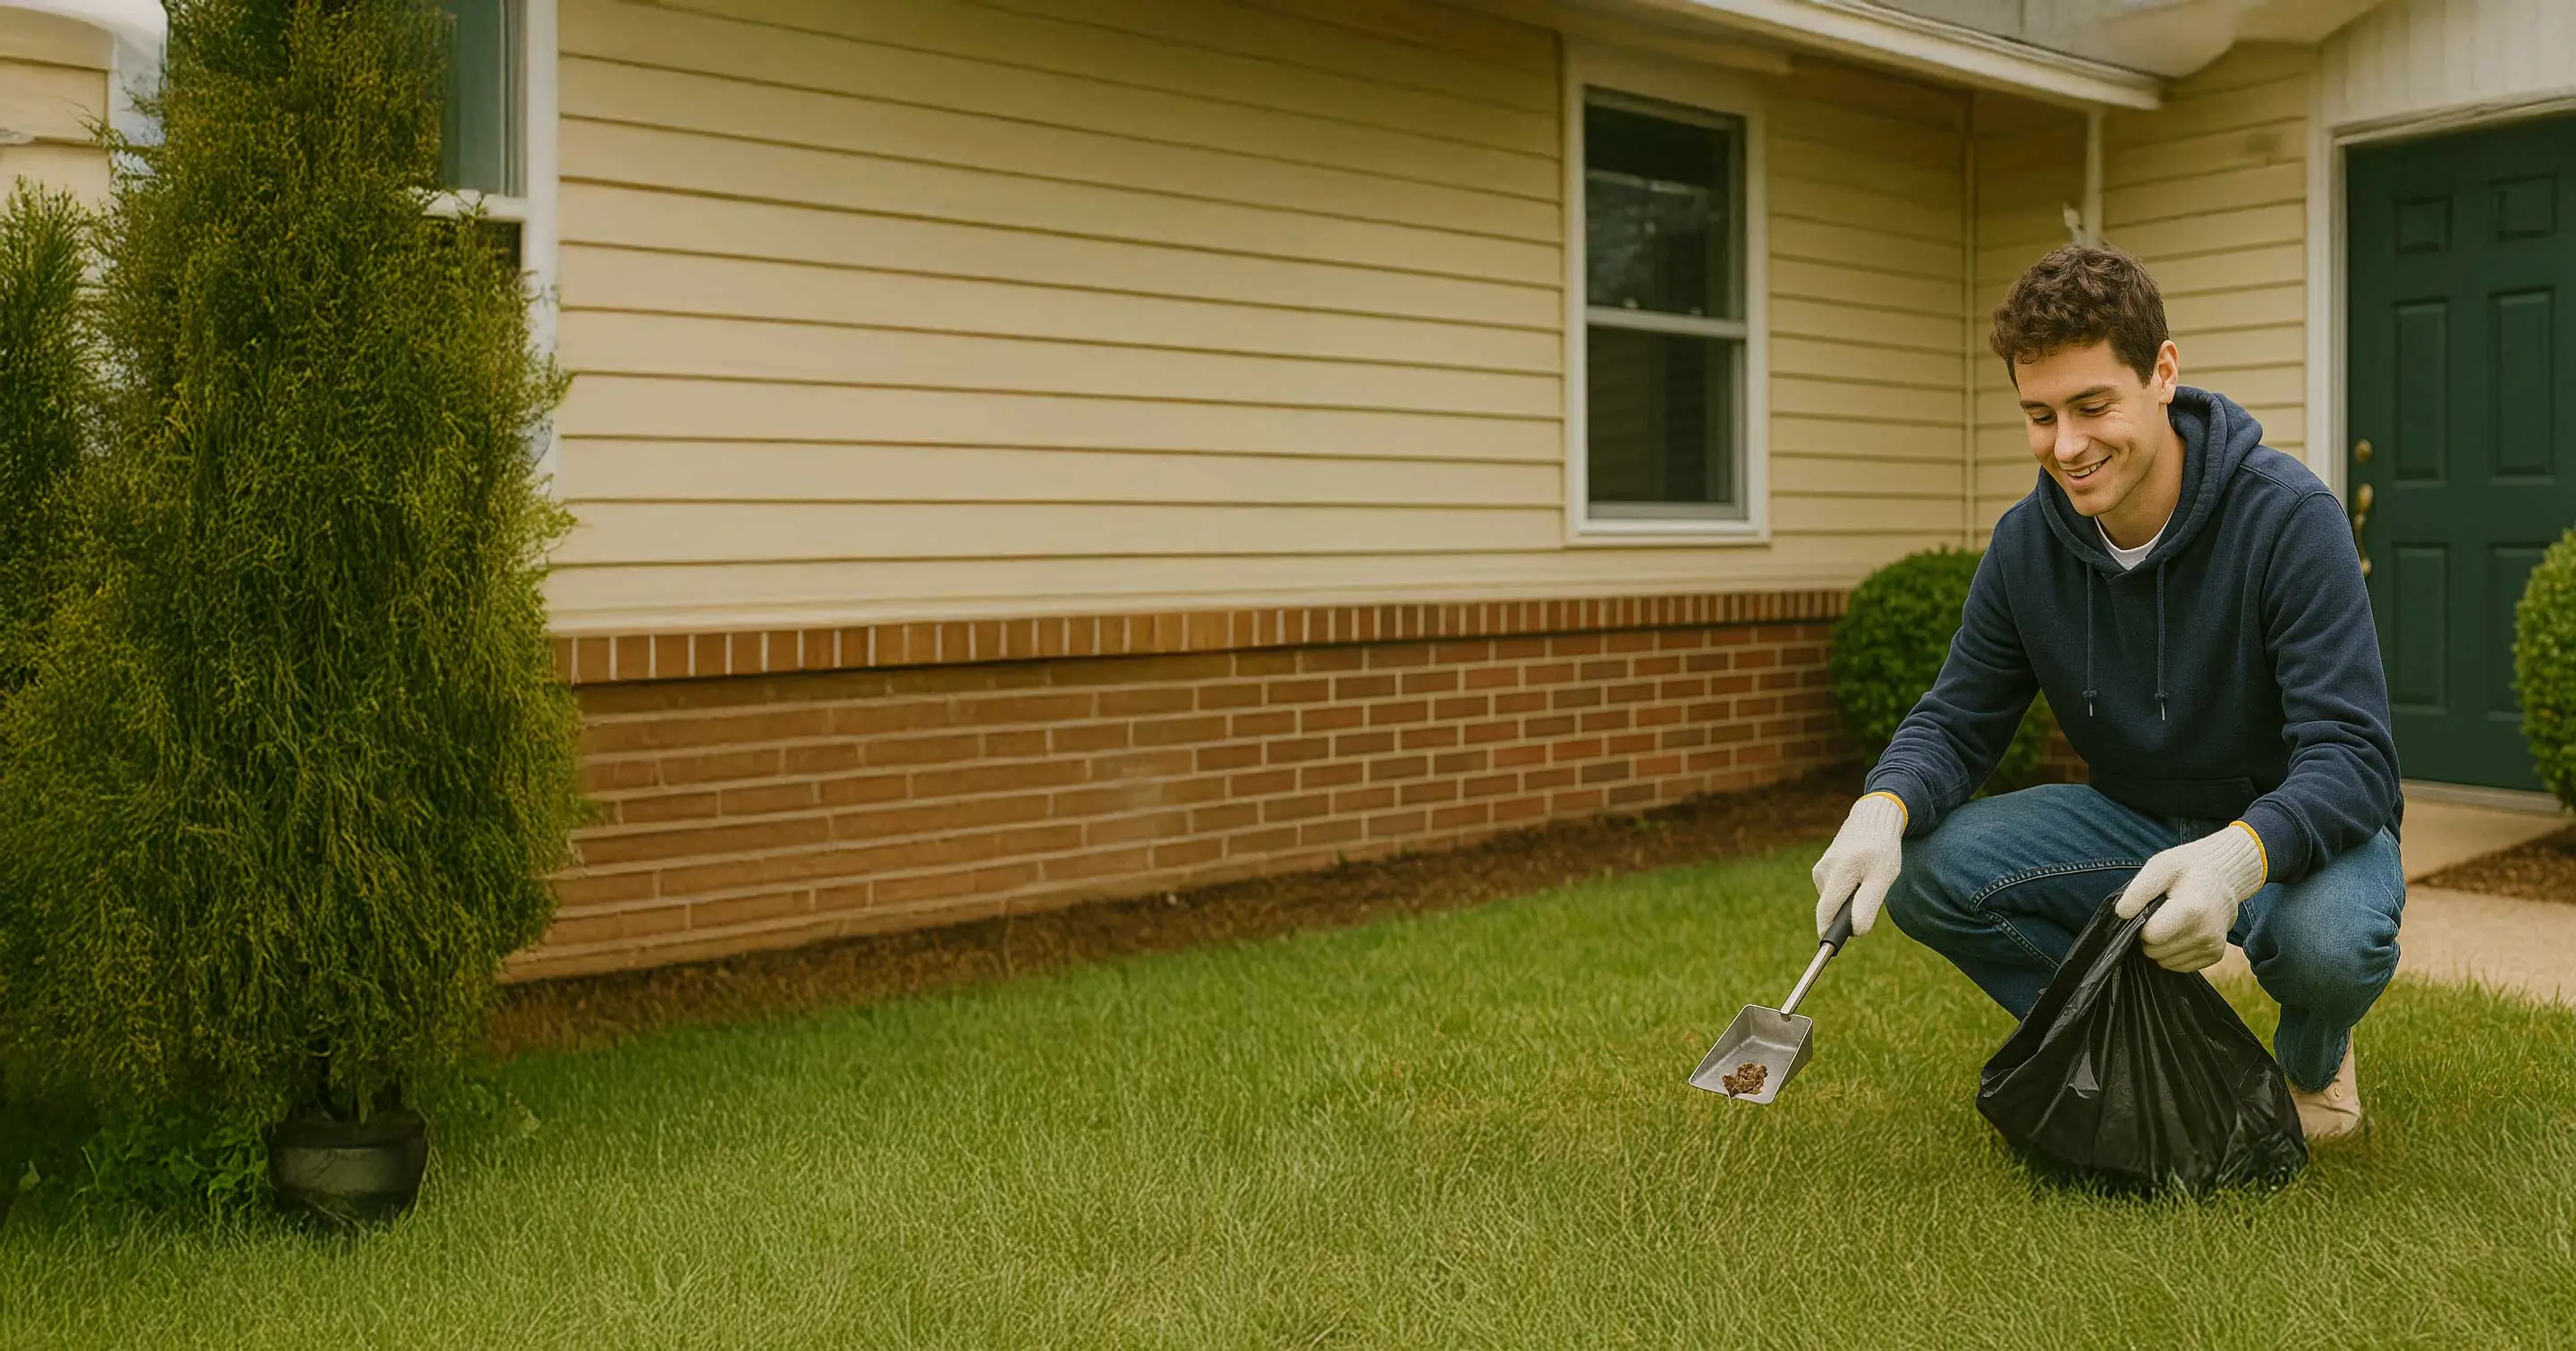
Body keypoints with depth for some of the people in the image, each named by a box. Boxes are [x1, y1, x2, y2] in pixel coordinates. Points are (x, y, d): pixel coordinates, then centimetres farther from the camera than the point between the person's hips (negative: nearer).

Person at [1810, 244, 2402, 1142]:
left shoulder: (2287, 518, -22)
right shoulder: (2028, 543, -8)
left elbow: (2353, 755, -27)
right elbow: (1957, 722, -2)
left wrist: (2239, 856, -49)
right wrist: (1884, 807, -27)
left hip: (2294, 830, -4)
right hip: (2136, 825, 4)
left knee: (2331, 939, -38)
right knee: (1924, 869, -20)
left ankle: (2314, 1057, 2)